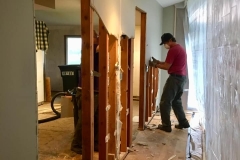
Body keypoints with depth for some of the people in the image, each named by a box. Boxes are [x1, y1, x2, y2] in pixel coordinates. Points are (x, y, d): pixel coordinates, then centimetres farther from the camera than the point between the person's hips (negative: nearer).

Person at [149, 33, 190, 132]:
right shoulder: (180, 48, 19)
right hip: (182, 78, 10)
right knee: (176, 101, 19)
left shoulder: (173, 50, -13)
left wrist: (155, 65, -2)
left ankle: (166, 125, 1)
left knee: (165, 102, -2)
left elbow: (167, 67, -15)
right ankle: (183, 123, 22)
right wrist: (158, 62, 13)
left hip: (175, 78, -10)